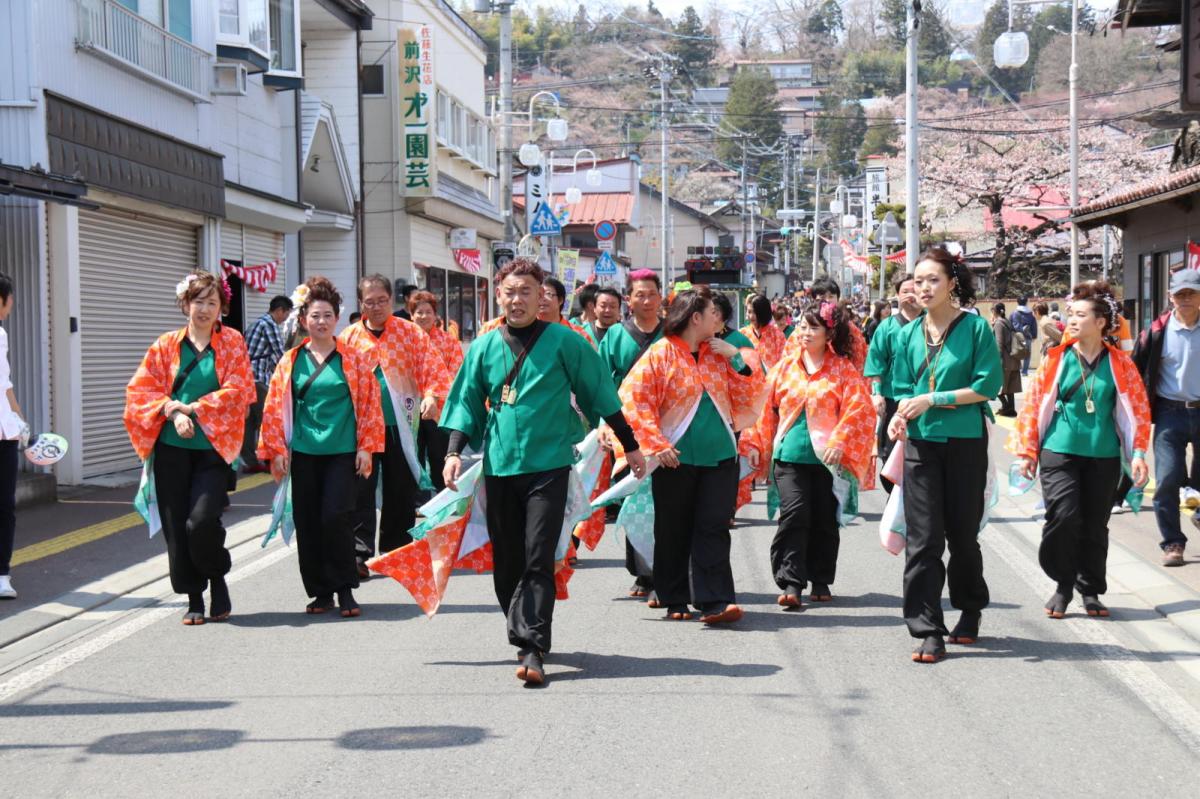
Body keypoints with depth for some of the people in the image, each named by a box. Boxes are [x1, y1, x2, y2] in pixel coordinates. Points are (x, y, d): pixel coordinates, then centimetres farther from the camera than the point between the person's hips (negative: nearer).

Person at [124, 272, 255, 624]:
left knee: (202, 522, -15)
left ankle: (218, 581, 12)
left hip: (213, 446, -2)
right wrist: (173, 412, -12)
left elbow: (238, 391, -5)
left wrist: (191, 408, -11)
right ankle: (194, 598, 16)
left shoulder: (231, 342, 4)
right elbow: (140, 390, 4)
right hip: (171, 448, 2)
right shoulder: (166, 345, 8)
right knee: (176, 527, 2)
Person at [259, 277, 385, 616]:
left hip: (342, 452, -2)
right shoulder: (291, 361, 7)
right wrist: (276, 450, 1)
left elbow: (369, 403, 1)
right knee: (307, 522, 5)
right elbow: (275, 407, 7)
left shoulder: (355, 358, 2)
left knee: (336, 518, -10)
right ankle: (320, 591, 16)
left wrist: (366, 448, -4)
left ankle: (345, 590, 2)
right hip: (303, 453, 3)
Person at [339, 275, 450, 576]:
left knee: (402, 490, 10)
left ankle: (396, 551, 24)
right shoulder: (349, 337, 5)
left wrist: (432, 396, -22)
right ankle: (360, 552, -6)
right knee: (361, 488, -7)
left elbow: (433, 369, -4)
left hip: (400, 425, 1)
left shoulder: (411, 333, 2)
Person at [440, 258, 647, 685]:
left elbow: (600, 393, 6)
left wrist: (630, 445, 10)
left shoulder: (564, 341, 0)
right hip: (498, 466, 3)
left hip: (549, 463, -3)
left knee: (538, 560, -11)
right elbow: (468, 403, 11)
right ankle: (523, 635, 27)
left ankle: (532, 649, -14)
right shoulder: (483, 348, 8)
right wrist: (454, 451, -2)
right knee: (507, 561, 9)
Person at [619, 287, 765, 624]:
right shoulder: (661, 354, -6)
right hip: (676, 459, -3)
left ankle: (714, 602, -7)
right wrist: (656, 444, -15)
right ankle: (675, 602, 19)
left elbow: (751, 394, 11)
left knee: (713, 529, -4)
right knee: (674, 532, 6)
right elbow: (632, 396, -11)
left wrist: (737, 357, -2)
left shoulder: (719, 354, 10)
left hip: (720, 457, 4)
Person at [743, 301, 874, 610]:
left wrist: (839, 443, -15)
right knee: (794, 514, -13)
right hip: (789, 454, 1)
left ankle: (821, 581, 21)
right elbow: (766, 407, 12)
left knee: (824, 521, 7)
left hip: (826, 458, -1)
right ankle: (790, 583, -15)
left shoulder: (843, 370, 2)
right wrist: (754, 443, 7)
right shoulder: (785, 367, 9)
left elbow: (859, 410, -5)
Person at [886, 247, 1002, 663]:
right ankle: (927, 630, -1)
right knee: (923, 538, -4)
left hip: (965, 442, -3)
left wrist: (932, 400, -14)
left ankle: (970, 611, 33)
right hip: (921, 442, 3)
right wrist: (901, 415, -9)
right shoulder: (909, 334, 8)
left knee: (963, 532, 10)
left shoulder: (975, 327, -5)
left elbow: (988, 385, -10)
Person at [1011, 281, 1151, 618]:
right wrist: (1027, 451, 2)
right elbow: (1034, 404, 3)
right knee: (1063, 517, -12)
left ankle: (1090, 591, 23)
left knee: (1095, 526, 8)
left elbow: (1138, 409, 5)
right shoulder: (1056, 358, 0)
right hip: (1060, 451, -1)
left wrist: (1138, 454, -1)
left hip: (1104, 455, 1)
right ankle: (1063, 585, 6)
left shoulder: (1119, 363, 1)